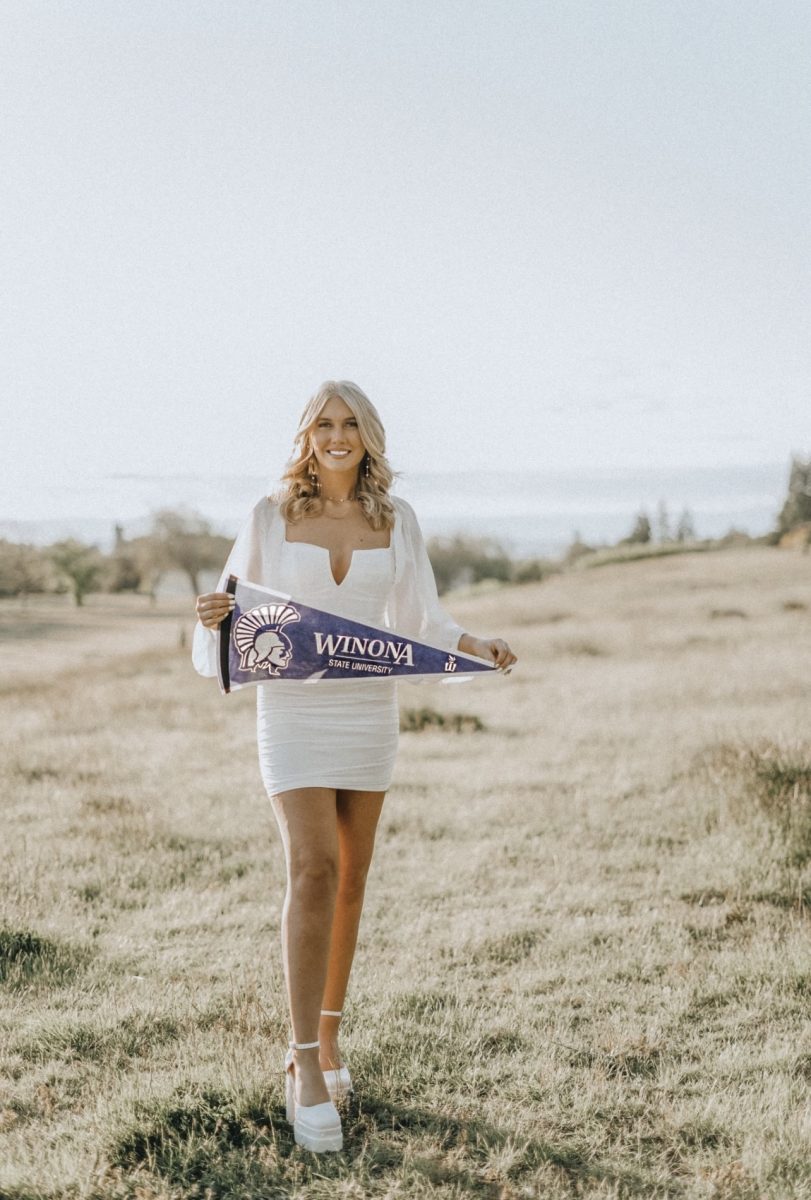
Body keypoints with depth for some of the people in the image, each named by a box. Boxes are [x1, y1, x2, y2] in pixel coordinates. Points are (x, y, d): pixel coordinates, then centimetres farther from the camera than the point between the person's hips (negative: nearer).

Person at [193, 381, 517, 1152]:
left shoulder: (396, 522, 5)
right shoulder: (270, 516, -1)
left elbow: (419, 621, 4)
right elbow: (233, 615, 1)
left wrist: (476, 647, -15)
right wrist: (211, 618, -23)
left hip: (368, 713, 3)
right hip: (292, 710, -3)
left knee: (350, 879, 9)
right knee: (314, 871, -18)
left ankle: (326, 1036, 28)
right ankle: (305, 1068, -12)